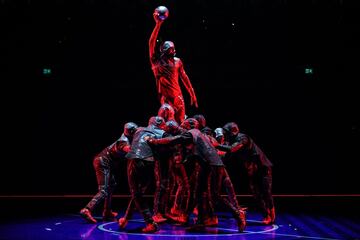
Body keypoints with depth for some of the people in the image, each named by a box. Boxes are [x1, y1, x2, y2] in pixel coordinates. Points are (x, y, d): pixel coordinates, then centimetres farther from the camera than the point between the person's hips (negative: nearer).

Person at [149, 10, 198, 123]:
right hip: (165, 97, -3)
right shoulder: (156, 61, -1)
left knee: (181, 124, 3)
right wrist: (158, 24, -18)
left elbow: (184, 78, 15)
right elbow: (151, 43, -11)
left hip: (178, 96, 3)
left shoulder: (177, 61, 8)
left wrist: (192, 94, 14)